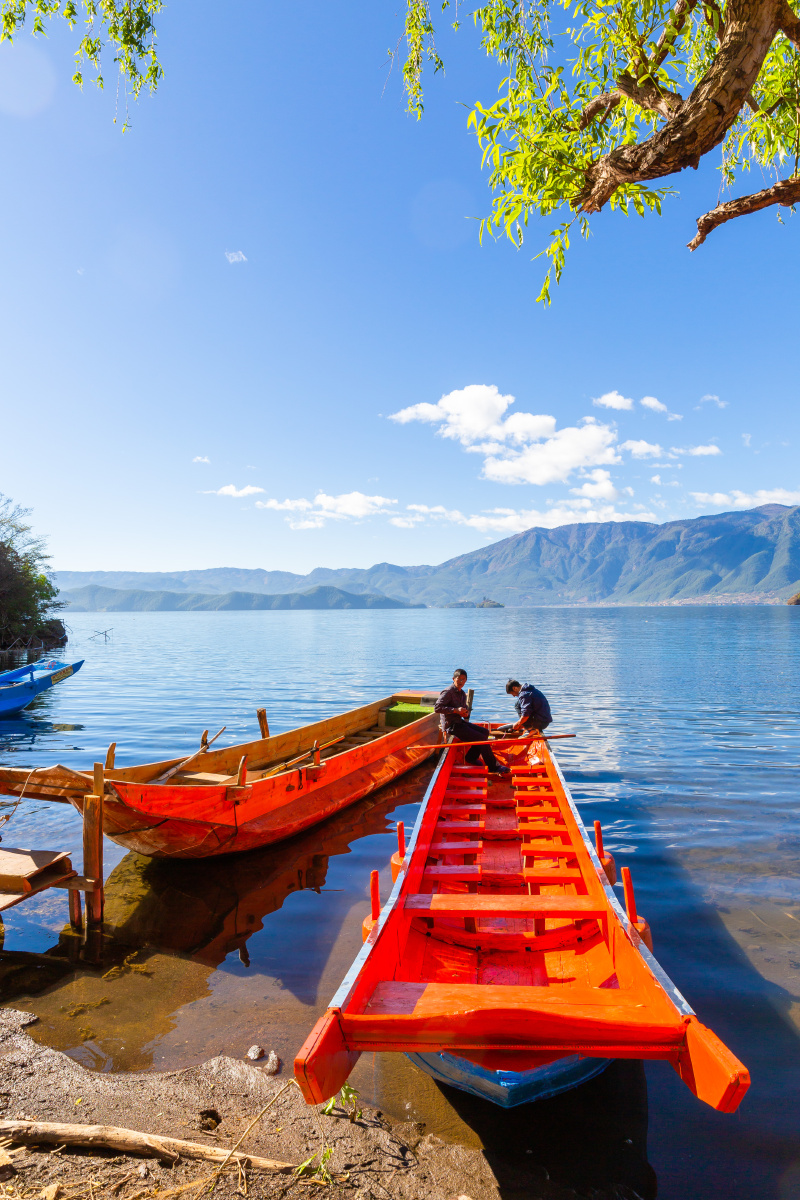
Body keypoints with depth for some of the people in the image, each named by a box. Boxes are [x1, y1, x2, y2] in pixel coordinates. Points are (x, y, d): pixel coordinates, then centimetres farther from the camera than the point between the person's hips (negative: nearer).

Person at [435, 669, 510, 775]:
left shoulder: (462, 694, 14)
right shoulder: (448, 692, -13)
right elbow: (437, 707, -22)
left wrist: (466, 713, -1)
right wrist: (456, 710, -25)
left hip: (460, 722, 9)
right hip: (451, 726, -9)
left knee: (485, 732, 8)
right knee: (481, 738, -14)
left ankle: (471, 757, 14)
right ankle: (494, 767, -7)